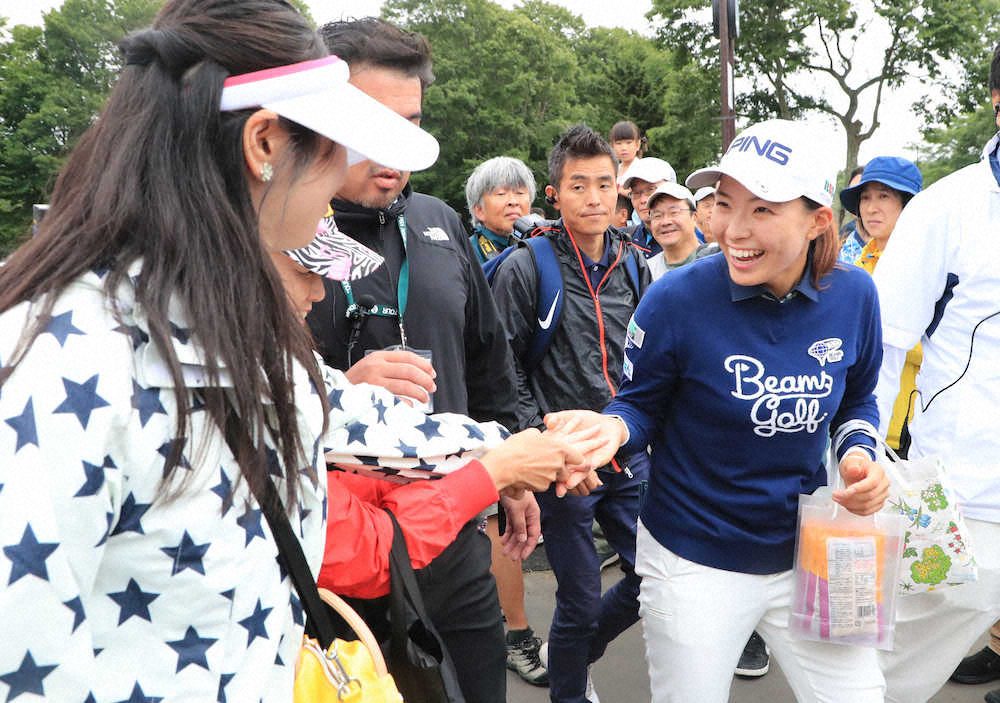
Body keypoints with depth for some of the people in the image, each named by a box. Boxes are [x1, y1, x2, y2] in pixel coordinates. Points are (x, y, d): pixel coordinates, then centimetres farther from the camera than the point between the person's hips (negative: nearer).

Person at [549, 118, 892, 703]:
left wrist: (860, 452, -8)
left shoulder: (854, 295, -7)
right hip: (695, 562, -3)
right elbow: (642, 406, -7)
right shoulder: (678, 299, -19)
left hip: (807, 551, 4)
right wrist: (613, 428, -29)